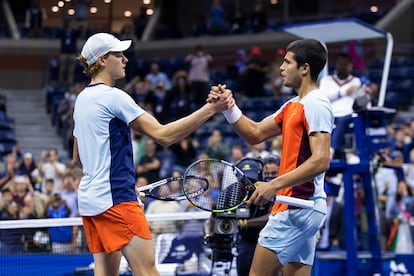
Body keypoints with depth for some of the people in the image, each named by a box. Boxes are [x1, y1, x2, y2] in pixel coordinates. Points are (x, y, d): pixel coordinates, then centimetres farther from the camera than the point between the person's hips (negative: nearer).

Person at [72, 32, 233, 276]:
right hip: (115, 199, -9)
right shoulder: (113, 97, -12)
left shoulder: (83, 99, 15)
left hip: (90, 198, 9)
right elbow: (163, 135, -18)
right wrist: (210, 109, -18)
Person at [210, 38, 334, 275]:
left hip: (298, 208, -10)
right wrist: (228, 107, 4)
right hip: (300, 208, 10)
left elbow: (320, 161, -23)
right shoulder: (293, 106, 17)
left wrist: (275, 185, -26)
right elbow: (255, 134, 19)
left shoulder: (315, 105, -13)